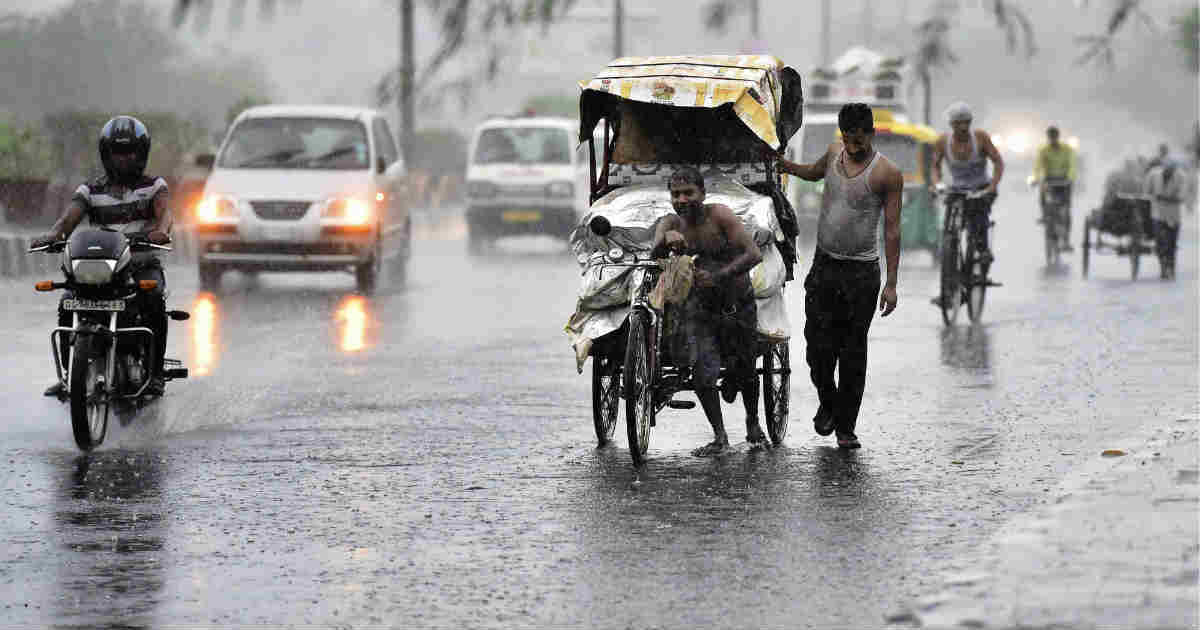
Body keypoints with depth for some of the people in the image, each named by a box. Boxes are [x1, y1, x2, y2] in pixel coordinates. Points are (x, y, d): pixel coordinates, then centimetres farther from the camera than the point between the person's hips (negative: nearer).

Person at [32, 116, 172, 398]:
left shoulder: (153, 185, 8)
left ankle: (154, 372, -26)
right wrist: (53, 234, -31)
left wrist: (161, 230, -39)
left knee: (154, 300, -34)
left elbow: (163, 211, -13)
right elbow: (69, 217, -6)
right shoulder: (90, 191, 11)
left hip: (143, 266, -2)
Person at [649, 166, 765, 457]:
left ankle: (753, 424, 38)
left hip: (738, 302, -2)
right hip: (698, 304, 2)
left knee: (744, 369, 10)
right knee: (702, 370, -16)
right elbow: (655, 255, -24)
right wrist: (666, 239, -47)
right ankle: (719, 437, -4)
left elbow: (754, 254, -25)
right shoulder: (671, 223, -7)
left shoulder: (719, 215, -17)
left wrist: (718, 276, -38)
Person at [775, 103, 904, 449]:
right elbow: (813, 173, 30)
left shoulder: (887, 173, -9)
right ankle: (828, 403, 27)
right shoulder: (835, 153, 5)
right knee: (819, 345, 0)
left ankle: (846, 427, 8)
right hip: (824, 265, 4)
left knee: (853, 352, 0)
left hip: (861, 271, -4)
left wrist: (891, 284, -11)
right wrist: (778, 162, 18)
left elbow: (892, 230, -8)